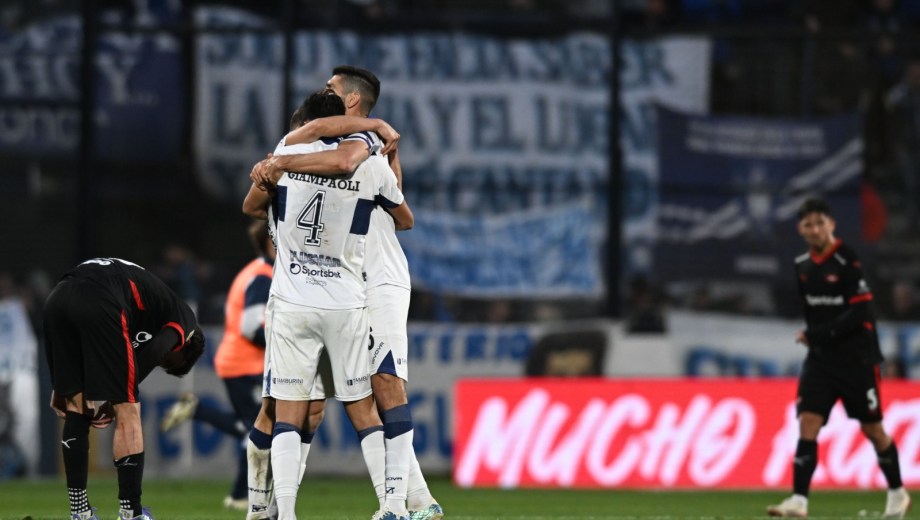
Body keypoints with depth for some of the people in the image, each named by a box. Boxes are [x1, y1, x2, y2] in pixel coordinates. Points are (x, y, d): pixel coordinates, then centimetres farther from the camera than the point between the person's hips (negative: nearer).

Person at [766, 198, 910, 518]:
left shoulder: (847, 261, -14)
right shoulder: (803, 265, 7)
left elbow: (860, 313, -18)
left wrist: (818, 334, -20)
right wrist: (812, 336, 7)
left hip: (856, 358, -5)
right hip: (820, 359, 5)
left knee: (872, 429, 5)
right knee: (807, 423, -9)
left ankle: (897, 493, 25)